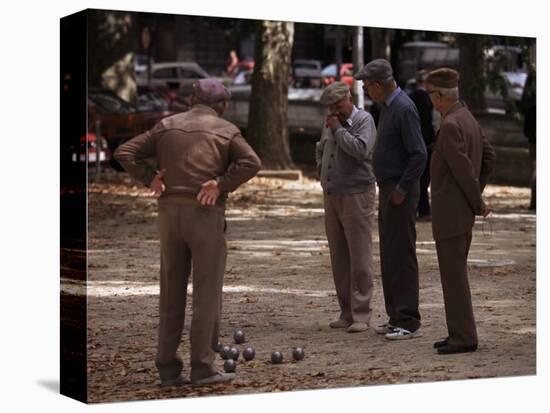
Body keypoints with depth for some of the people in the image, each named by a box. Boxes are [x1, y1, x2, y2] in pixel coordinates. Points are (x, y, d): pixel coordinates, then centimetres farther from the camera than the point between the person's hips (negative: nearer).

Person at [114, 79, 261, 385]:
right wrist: (222, 185, -9)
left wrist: (150, 178, 3)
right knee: (207, 292, 2)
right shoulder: (225, 130, 3)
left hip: (170, 212, 4)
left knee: (172, 292, 9)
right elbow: (251, 162, -13)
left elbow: (125, 153, 8)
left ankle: (168, 368, 9)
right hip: (206, 214, -4)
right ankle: (203, 367, 0)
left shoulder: (167, 126, 13)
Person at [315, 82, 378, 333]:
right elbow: (320, 149, 31)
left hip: (356, 196, -7)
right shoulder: (331, 123, 14)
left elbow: (361, 149, -24)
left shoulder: (364, 120, -7)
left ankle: (361, 315, -5)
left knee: (360, 258, -7)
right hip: (331, 197, 8)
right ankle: (346, 312, 17)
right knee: (339, 258, 10)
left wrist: (338, 129, -15)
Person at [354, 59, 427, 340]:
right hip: (387, 189, 10)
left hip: (399, 192, -10)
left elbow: (419, 154, -22)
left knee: (402, 256, -6)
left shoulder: (403, 109, -17)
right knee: (389, 256, 13)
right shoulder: (387, 106, 13)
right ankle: (396, 317, 20)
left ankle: (409, 322, -2)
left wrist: (402, 189, -18)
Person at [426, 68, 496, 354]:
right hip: (463, 213, 10)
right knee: (455, 274, 15)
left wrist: (477, 204, -8)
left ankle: (463, 338, -1)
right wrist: (476, 194, 17)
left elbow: (464, 170, -20)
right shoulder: (468, 119, 12)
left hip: (450, 213, -10)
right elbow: (489, 156, 20)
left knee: (454, 276, -5)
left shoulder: (450, 126, -19)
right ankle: (461, 333, 20)